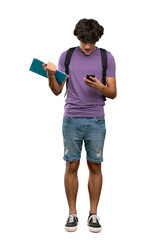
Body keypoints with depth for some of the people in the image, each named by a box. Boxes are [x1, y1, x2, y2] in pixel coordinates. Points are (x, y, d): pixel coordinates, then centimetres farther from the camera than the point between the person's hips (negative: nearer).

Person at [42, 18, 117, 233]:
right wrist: (51, 75, -15)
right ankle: (72, 213, 15)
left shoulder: (106, 58, 3)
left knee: (95, 166, 4)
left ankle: (93, 213, 16)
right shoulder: (66, 56, 5)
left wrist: (100, 87, -18)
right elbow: (57, 90, 4)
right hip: (72, 119, 0)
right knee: (72, 166, 3)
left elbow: (113, 93, 2)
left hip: (96, 120, 0)